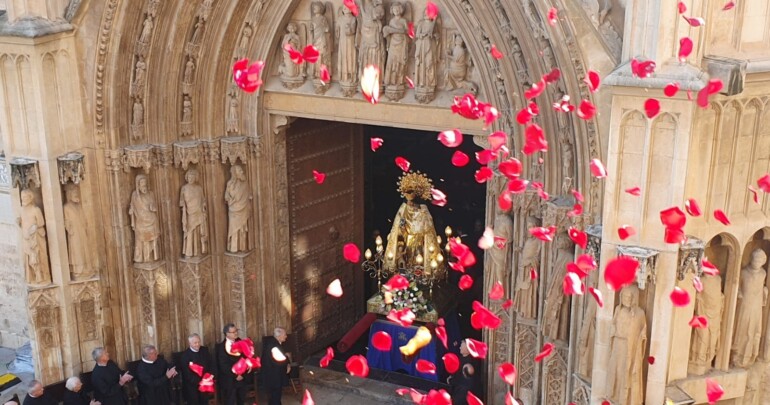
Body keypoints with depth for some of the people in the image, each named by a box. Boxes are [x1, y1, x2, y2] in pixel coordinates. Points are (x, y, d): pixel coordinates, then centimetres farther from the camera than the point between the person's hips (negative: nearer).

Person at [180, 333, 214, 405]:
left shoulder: (205, 350, 0)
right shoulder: (185, 355, -17)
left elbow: (210, 364, 6)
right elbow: (187, 374, -19)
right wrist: (200, 382, -23)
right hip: (192, 386, -5)